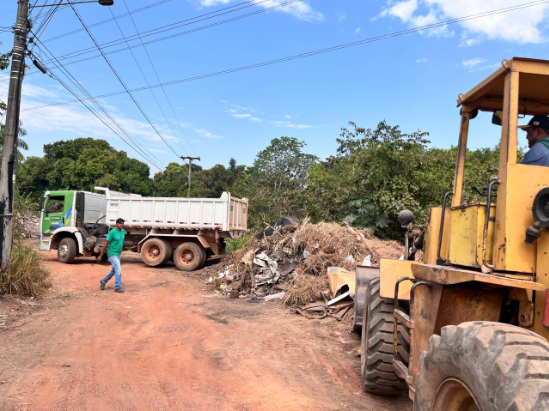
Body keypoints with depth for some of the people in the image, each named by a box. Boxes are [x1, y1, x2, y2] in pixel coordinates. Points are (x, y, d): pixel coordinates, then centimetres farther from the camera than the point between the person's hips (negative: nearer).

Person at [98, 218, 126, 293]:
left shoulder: (123, 231, 5)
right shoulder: (112, 232, -16)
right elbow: (106, 244, -13)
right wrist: (101, 256, -10)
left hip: (118, 254, 8)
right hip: (112, 254, -8)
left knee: (114, 271, 18)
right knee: (118, 270, -12)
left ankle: (103, 281, 37)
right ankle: (117, 287, -4)